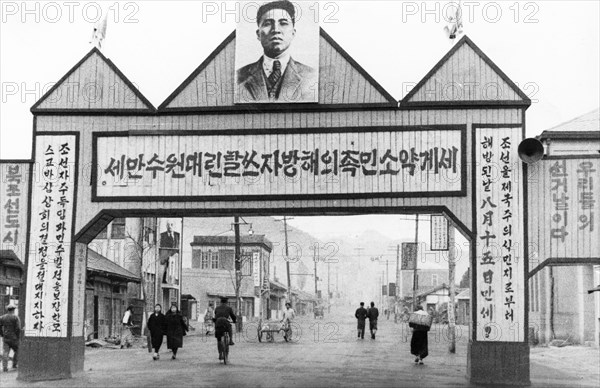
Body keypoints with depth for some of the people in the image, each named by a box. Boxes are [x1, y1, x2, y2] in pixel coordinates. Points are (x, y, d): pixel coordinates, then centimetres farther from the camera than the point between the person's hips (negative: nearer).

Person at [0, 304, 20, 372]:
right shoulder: (15, 317, -8)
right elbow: (18, 328, -14)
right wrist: (19, 337, -5)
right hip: (14, 338, -3)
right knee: (16, 351, 15)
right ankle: (14, 365, 16)